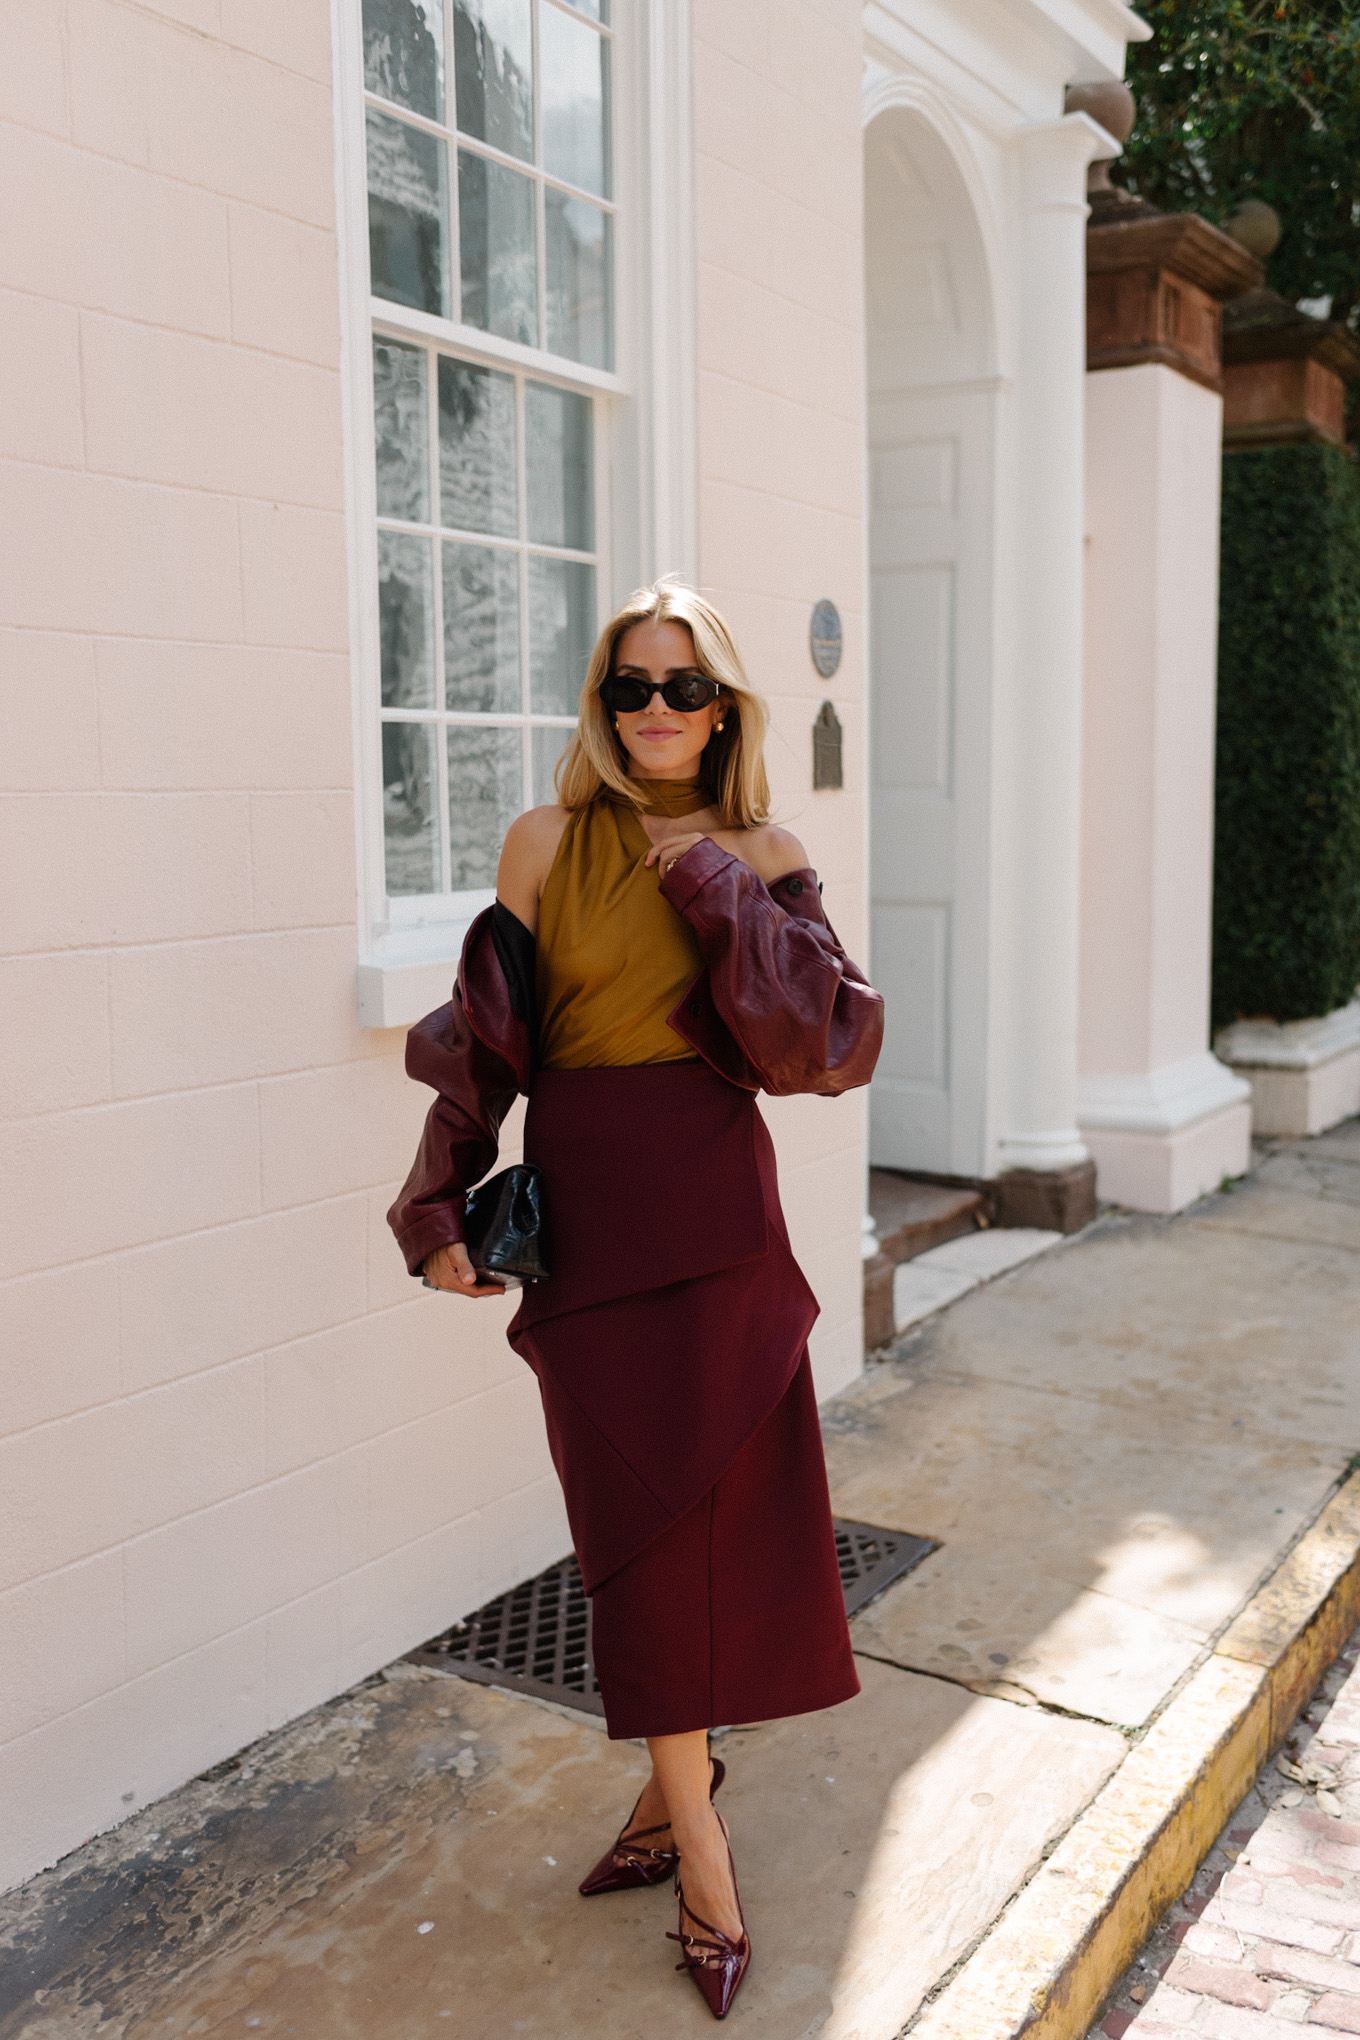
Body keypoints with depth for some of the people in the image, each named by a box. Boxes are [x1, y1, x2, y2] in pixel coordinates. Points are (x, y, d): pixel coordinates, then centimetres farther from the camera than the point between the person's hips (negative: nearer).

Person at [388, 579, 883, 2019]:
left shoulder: (763, 857, 3)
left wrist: (719, 889, -12)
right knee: (637, 1513, 5)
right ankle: (700, 1848, 19)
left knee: (720, 1500, 5)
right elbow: (484, 1036, 4)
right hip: (581, 1200, 0)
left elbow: (833, 1041, -9)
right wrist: (440, 1209, 0)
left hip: (713, 1198, 0)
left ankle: (676, 1777, 30)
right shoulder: (548, 843, 3)